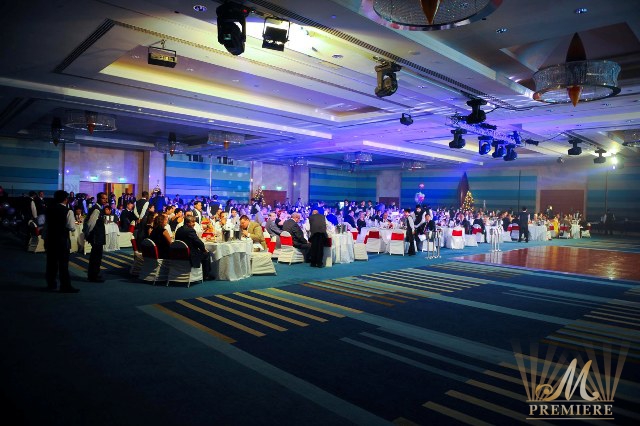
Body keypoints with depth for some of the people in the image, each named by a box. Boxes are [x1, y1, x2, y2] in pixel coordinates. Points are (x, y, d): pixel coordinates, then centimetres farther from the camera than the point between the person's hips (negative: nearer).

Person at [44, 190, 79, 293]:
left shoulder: (49, 210, 6)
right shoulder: (68, 211, -13)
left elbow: (46, 224, 14)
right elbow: (72, 227, -16)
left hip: (50, 239, 6)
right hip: (63, 240, -6)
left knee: (51, 262, 14)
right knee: (63, 264, -1)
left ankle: (50, 284, 23)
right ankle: (65, 286, 2)